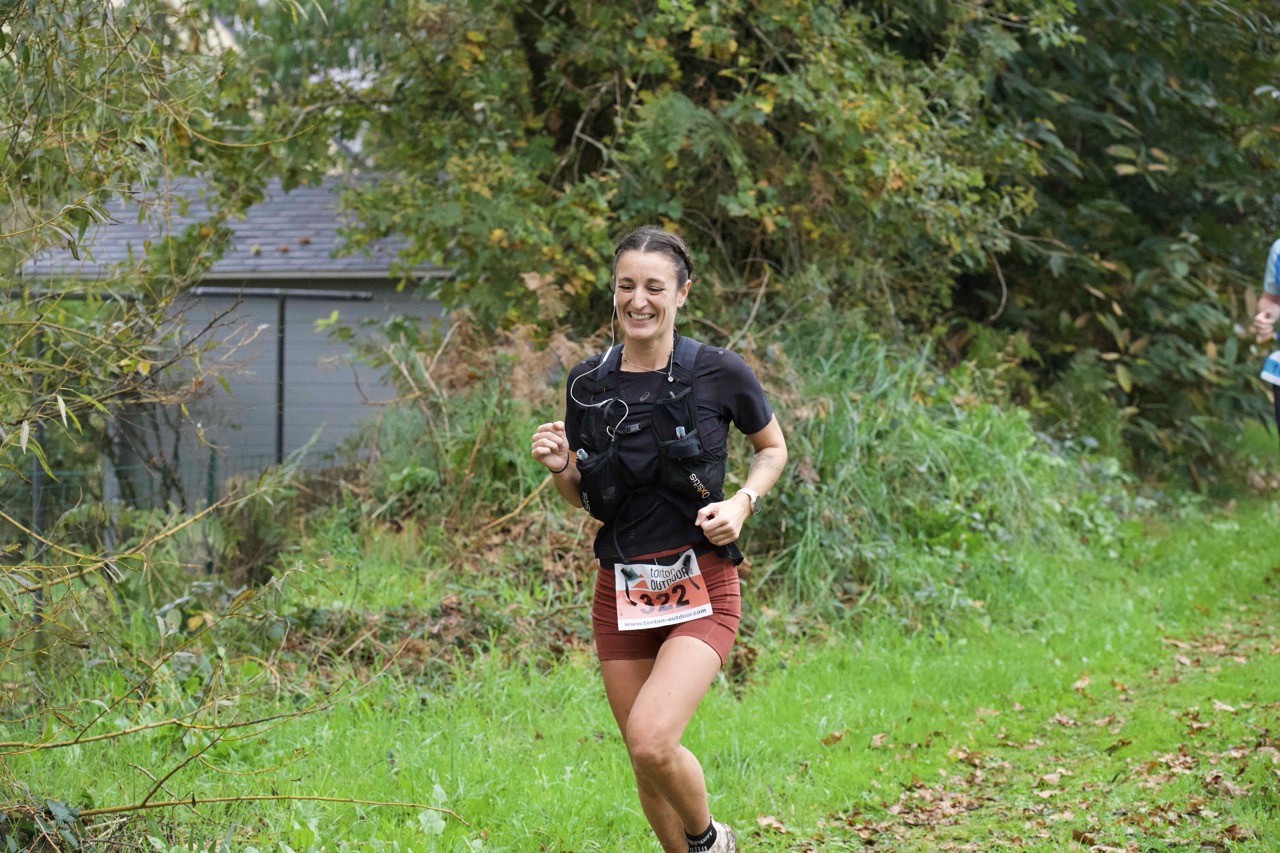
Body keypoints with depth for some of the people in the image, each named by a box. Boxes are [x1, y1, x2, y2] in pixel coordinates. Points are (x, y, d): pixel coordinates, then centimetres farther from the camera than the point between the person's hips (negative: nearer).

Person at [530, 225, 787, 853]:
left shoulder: (720, 373, -8)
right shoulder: (588, 384, 2)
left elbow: (773, 448, 9)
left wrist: (742, 501, -9)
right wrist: (559, 468, -8)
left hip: (701, 591, -4)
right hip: (620, 591, 4)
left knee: (652, 741, -22)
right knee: (644, 759, 8)